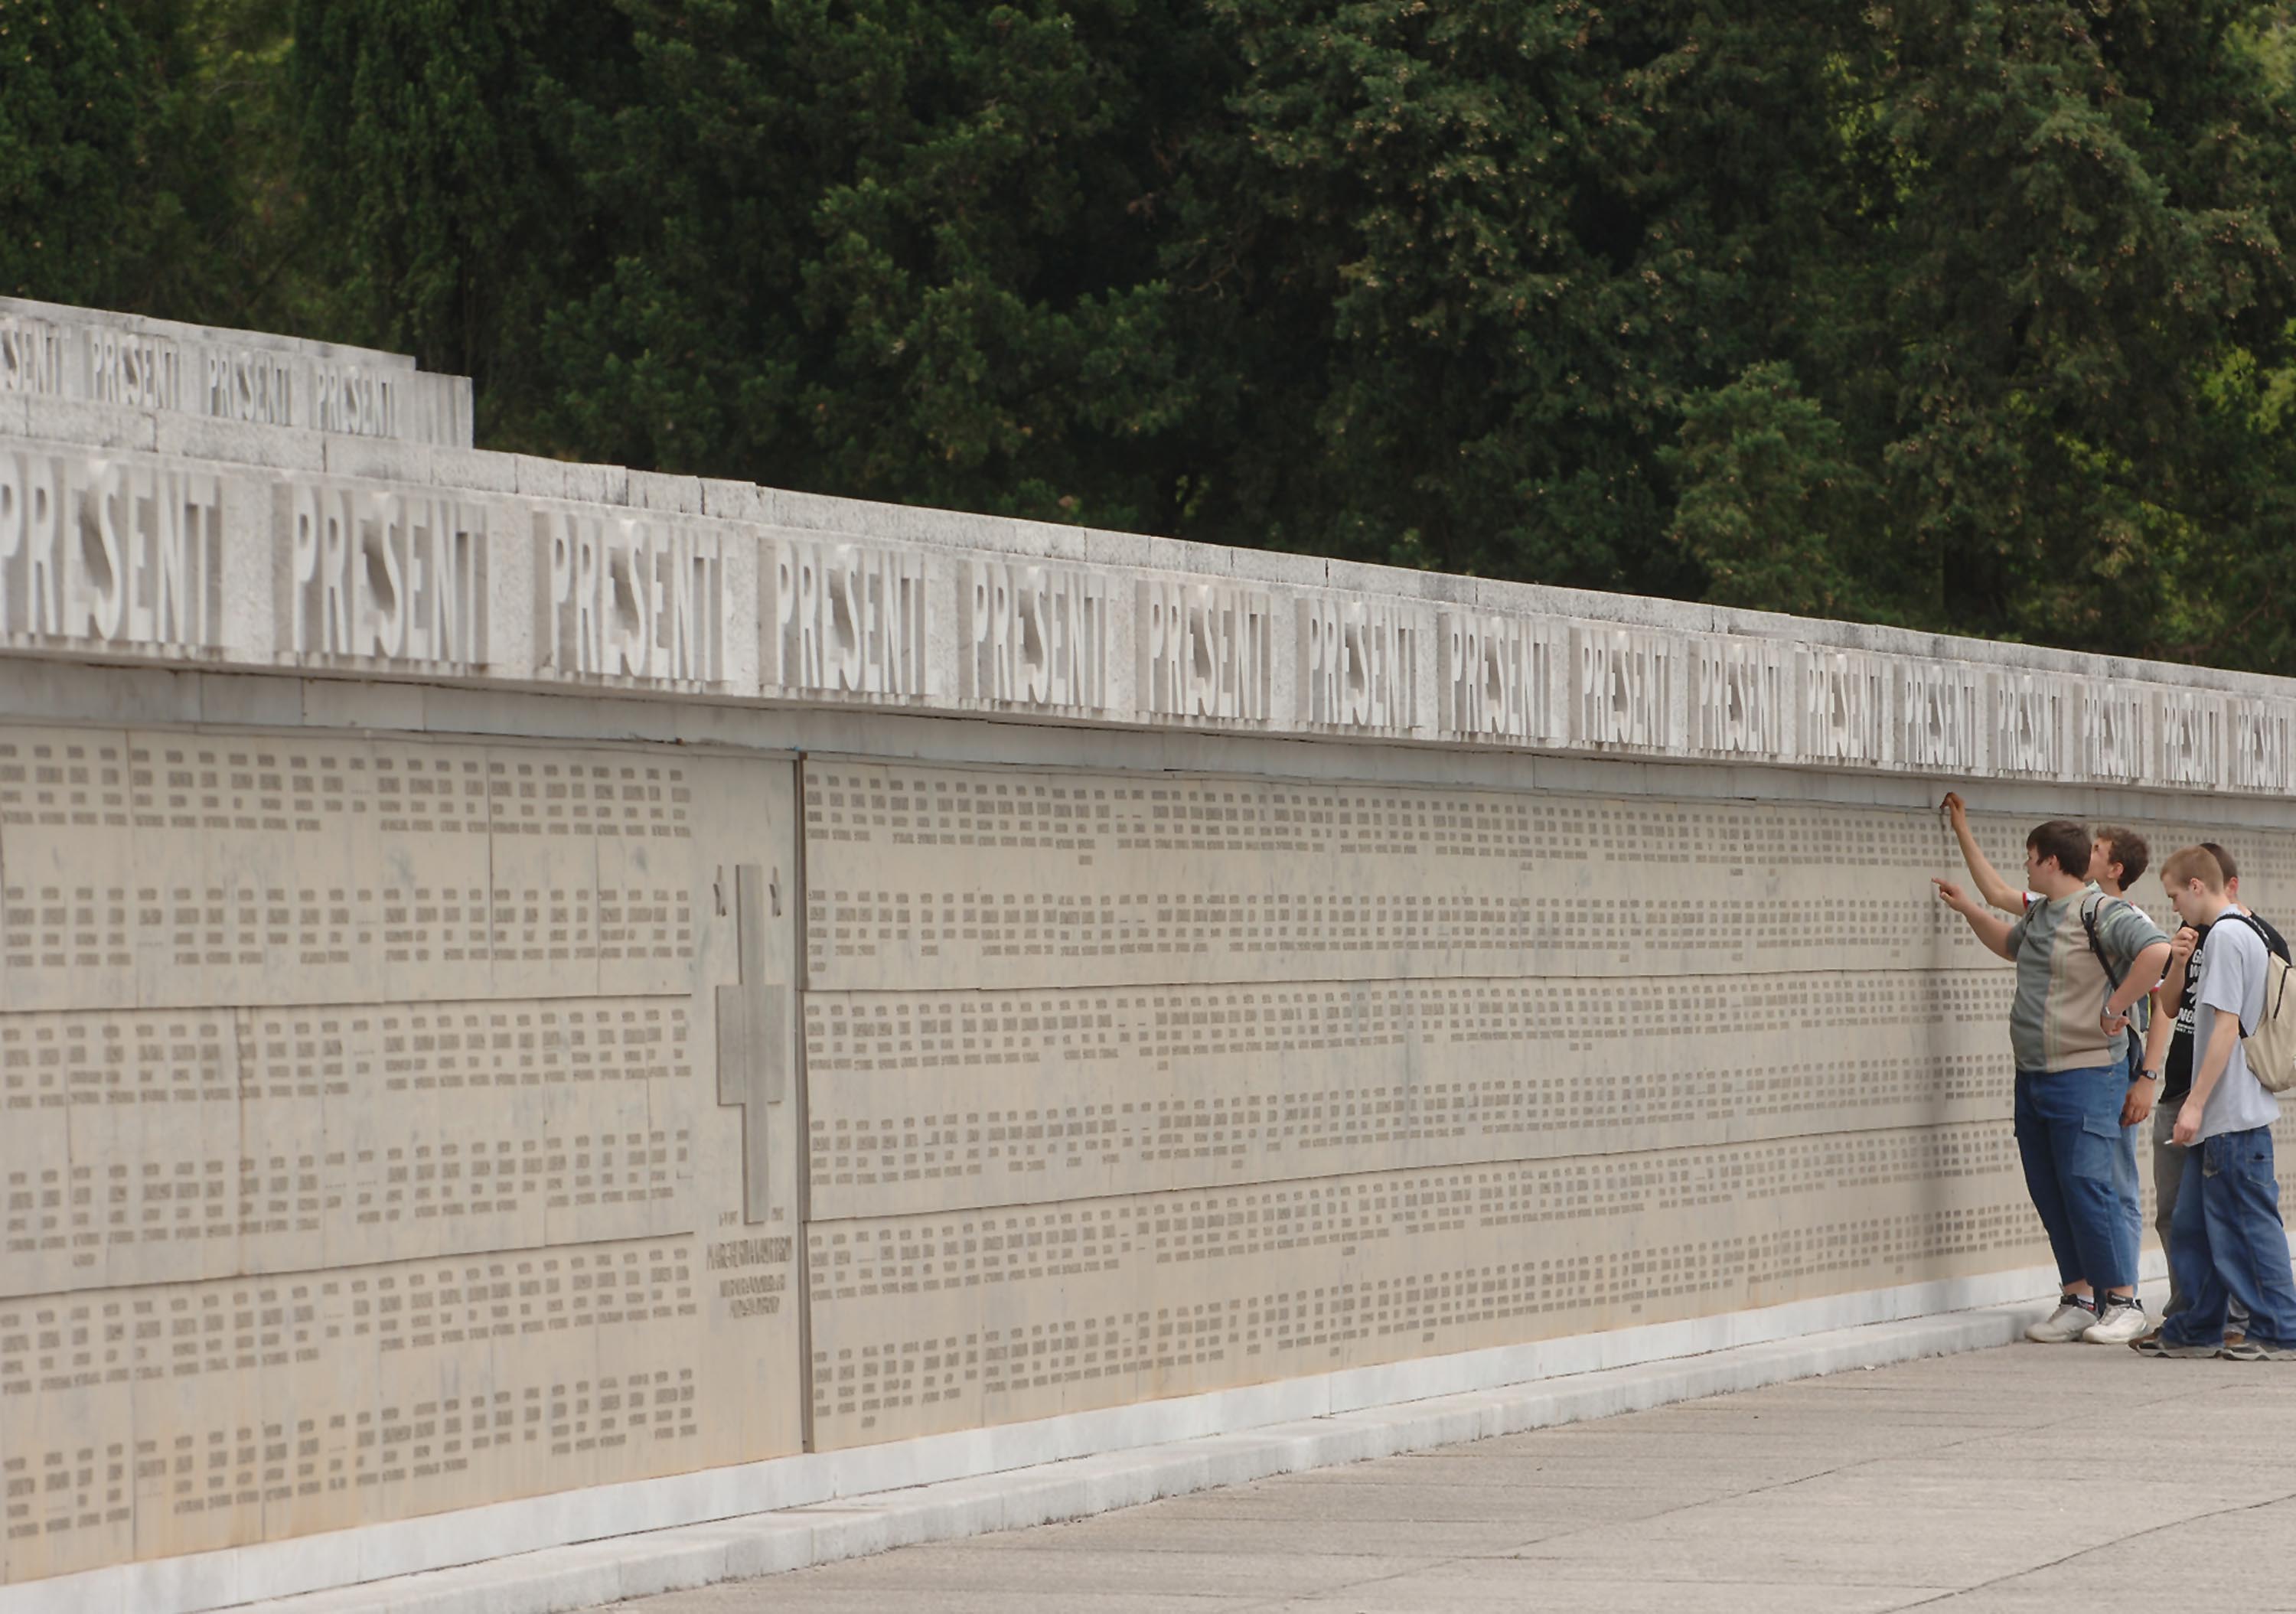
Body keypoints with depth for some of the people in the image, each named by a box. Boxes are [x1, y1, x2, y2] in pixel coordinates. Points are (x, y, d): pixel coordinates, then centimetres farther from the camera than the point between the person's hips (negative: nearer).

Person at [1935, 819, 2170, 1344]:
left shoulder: (2099, 912, -14)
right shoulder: (2039, 915, 15)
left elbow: (2157, 951, -29)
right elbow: (2011, 944, 39)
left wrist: (2113, 1009, -23)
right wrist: (1968, 909, 33)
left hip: (2085, 1076, -9)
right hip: (2033, 1077, 9)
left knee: (2085, 1186, -11)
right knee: (2048, 1192, 9)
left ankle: (2123, 1301, -2)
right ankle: (2078, 1297, 16)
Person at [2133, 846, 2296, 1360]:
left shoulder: (2226, 937, -14)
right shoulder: (2250, 933, 16)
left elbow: (2226, 1025, -20)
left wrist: (2196, 1102, -18)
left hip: (2233, 1114, -10)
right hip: (2223, 1115, 10)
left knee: (2250, 1221, -5)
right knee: (2194, 1223, 13)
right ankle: (2197, 1329, 18)